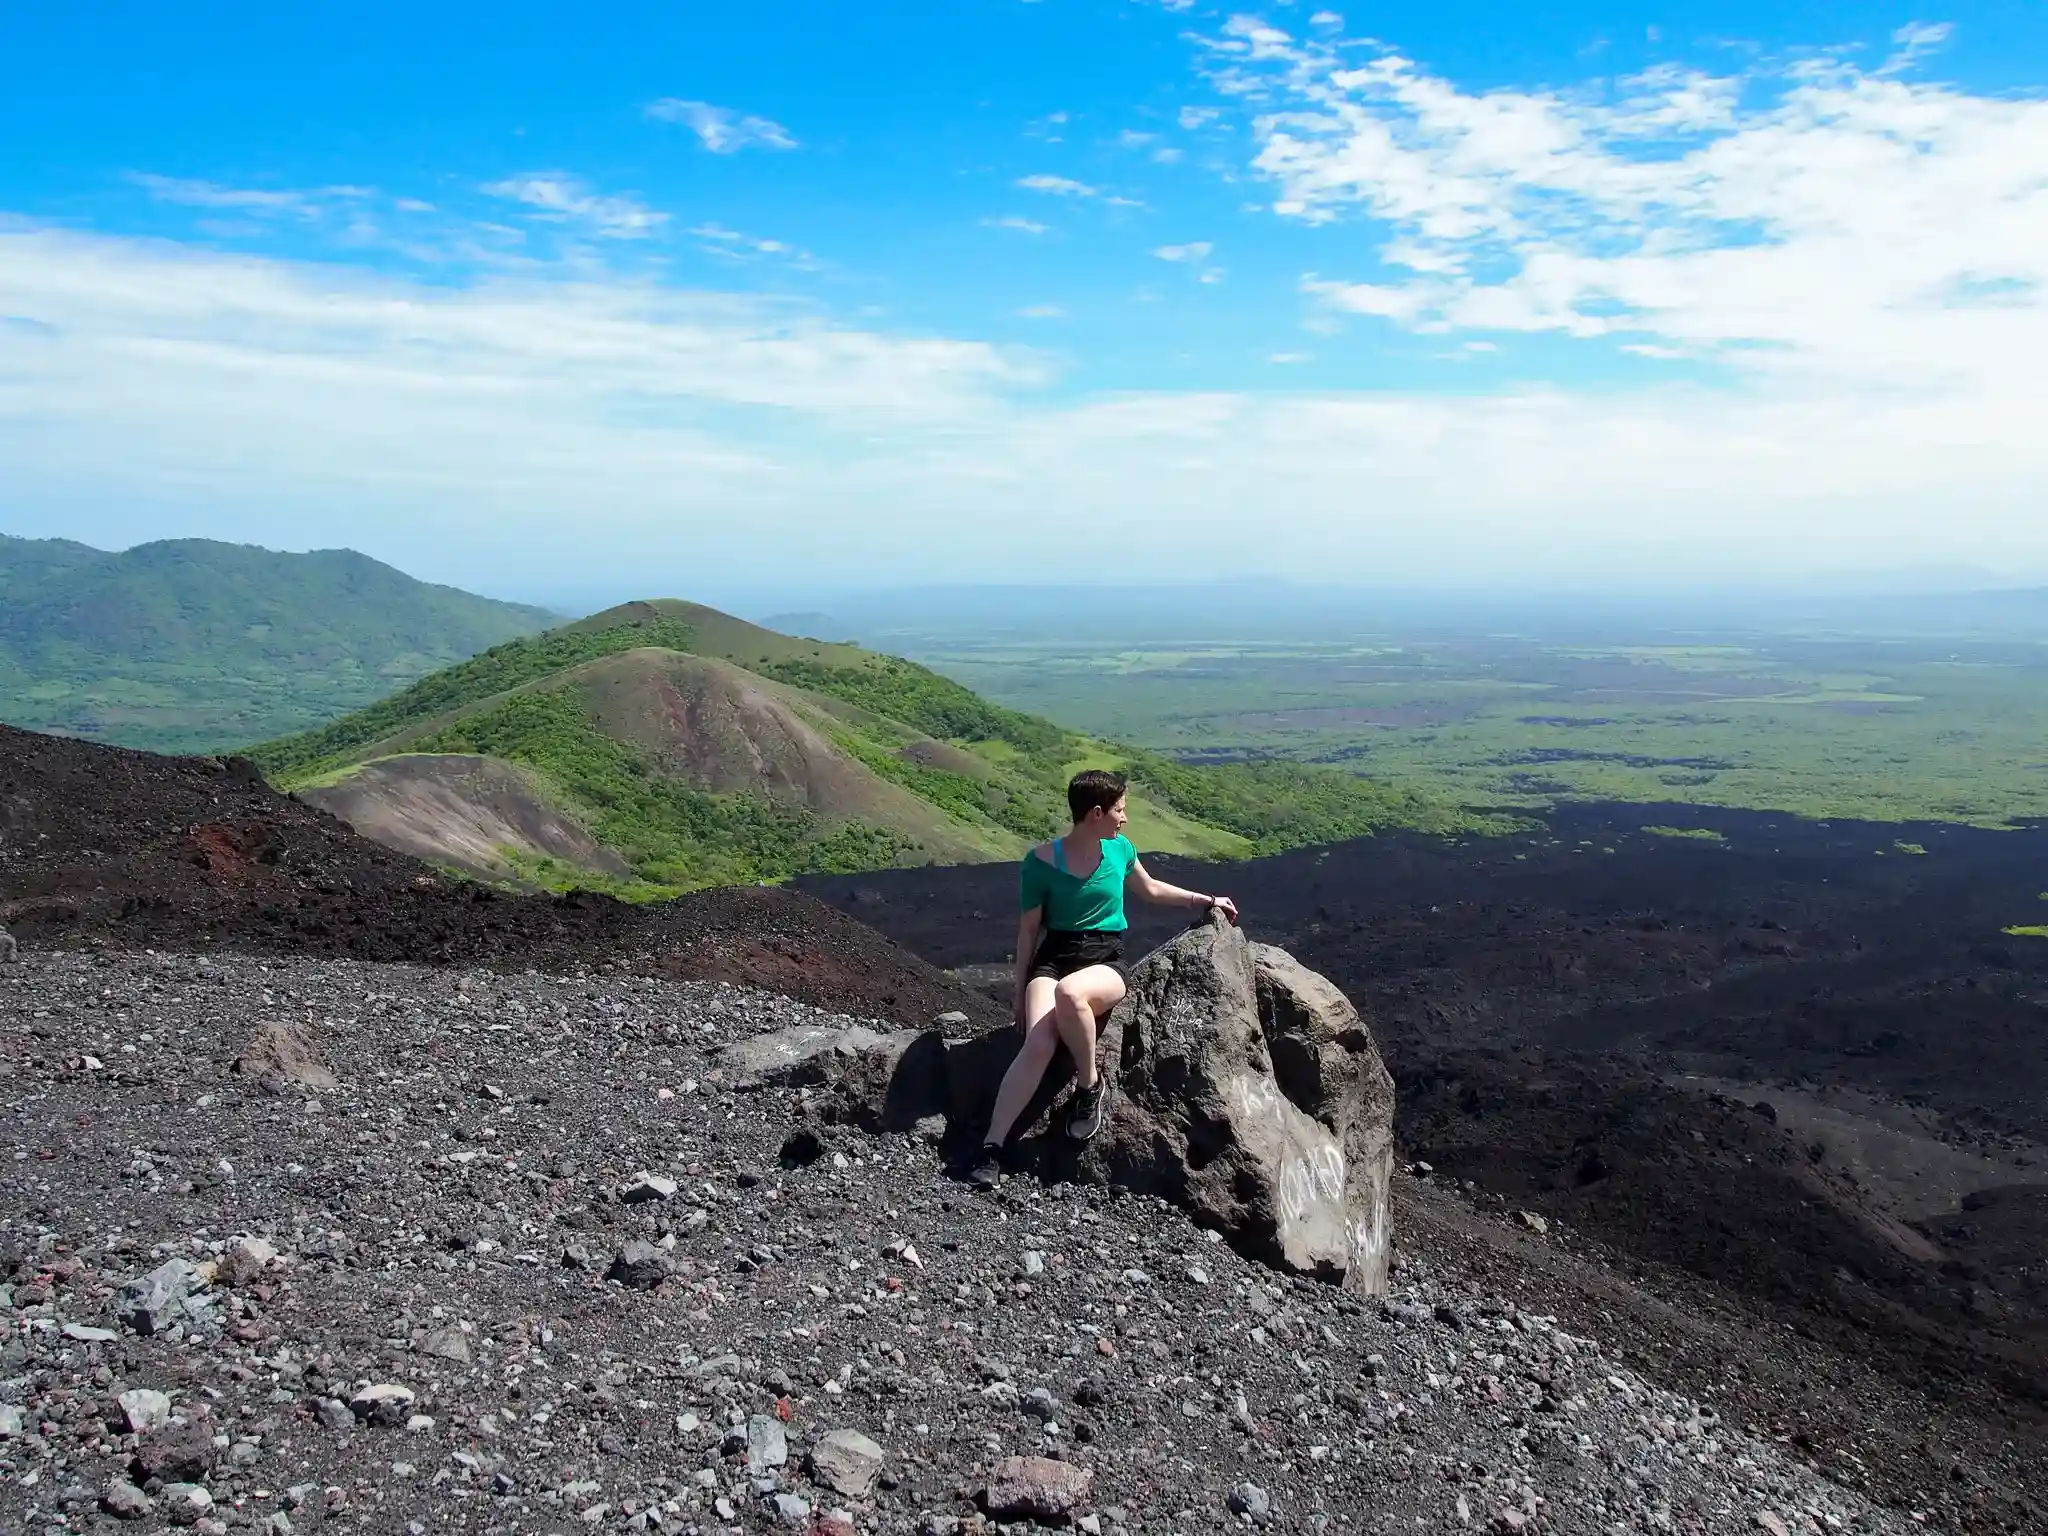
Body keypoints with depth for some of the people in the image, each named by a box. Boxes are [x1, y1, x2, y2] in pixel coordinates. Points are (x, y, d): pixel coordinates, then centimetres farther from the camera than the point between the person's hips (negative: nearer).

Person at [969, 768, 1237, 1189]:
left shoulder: (1119, 848, 6)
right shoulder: (1042, 861, -4)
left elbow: (1150, 890, 26)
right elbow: (1029, 928, 4)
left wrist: (1205, 900, 28)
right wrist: (1021, 991, 5)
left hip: (1106, 961, 1)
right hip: (1053, 958, -1)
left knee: (1069, 992, -38)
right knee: (1038, 1046, -28)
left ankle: (1090, 1085, -14)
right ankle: (991, 1147, -22)